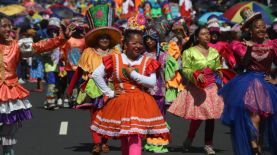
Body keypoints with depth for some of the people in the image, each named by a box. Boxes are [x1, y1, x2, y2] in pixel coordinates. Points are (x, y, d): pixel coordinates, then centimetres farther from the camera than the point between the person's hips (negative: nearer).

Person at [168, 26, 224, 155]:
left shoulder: (214, 52, 12)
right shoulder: (189, 52, -3)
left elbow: (218, 69, 19)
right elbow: (185, 70, -7)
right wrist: (196, 75, -23)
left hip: (212, 87, 4)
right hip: (196, 87, -4)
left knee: (211, 116, 0)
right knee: (198, 116, -9)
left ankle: (208, 144, 12)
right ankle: (189, 140, 17)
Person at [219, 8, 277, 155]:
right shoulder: (243, 45, 2)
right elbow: (244, 64, -9)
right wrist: (249, 49, -21)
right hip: (248, 83, -2)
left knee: (265, 118, 4)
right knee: (253, 116, -19)